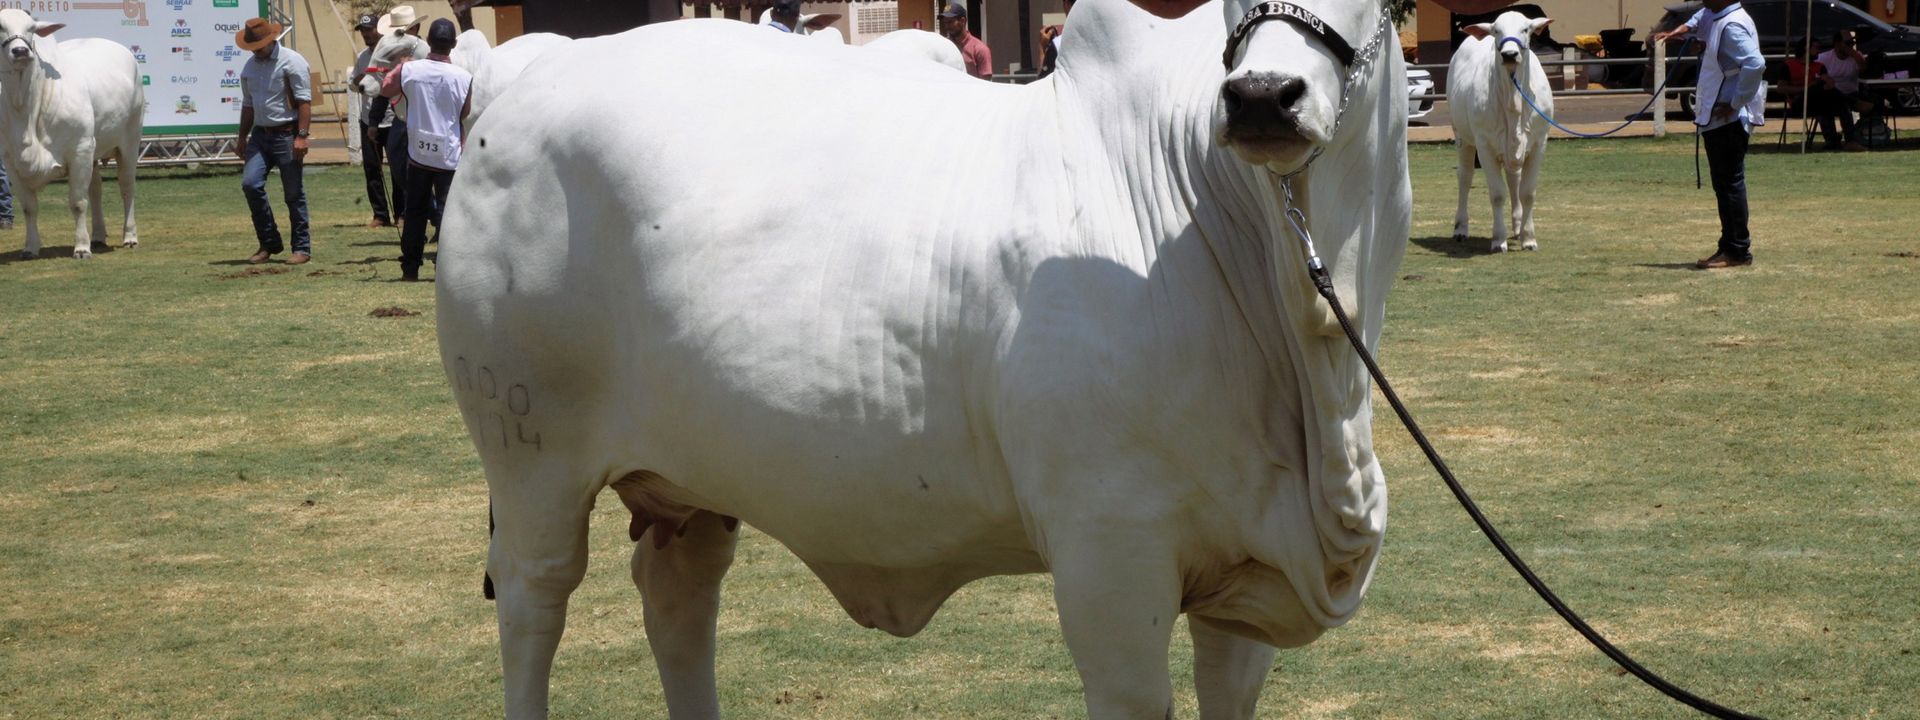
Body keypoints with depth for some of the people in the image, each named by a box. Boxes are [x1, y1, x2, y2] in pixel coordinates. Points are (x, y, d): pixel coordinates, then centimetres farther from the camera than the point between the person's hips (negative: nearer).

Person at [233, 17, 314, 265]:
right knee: (250, 183, -8)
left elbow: (304, 101, -13)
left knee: (294, 193, -1)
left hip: (287, 135, -6)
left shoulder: (292, 62, -9)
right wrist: (242, 138, 21)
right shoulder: (250, 67, 13)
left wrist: (301, 136, -19)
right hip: (261, 134, 6)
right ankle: (269, 244, 4)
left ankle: (302, 248, 9)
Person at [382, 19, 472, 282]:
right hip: (449, 155, -2)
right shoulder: (463, 78, -12)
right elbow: (464, 114, 2)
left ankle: (410, 268, 17)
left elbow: (385, 89, 11)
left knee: (416, 212, 13)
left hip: (418, 153, 3)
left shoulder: (409, 70, -8)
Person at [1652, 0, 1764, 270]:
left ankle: (1737, 250, -3)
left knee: (1730, 183, -7)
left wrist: (1735, 103, -23)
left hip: (1728, 120, -11)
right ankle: (1730, 247, 20)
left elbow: (1755, 64, -31)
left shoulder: (1732, 26, -19)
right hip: (1717, 119, 11)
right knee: (1724, 184, 14)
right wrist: (1681, 30, 17)